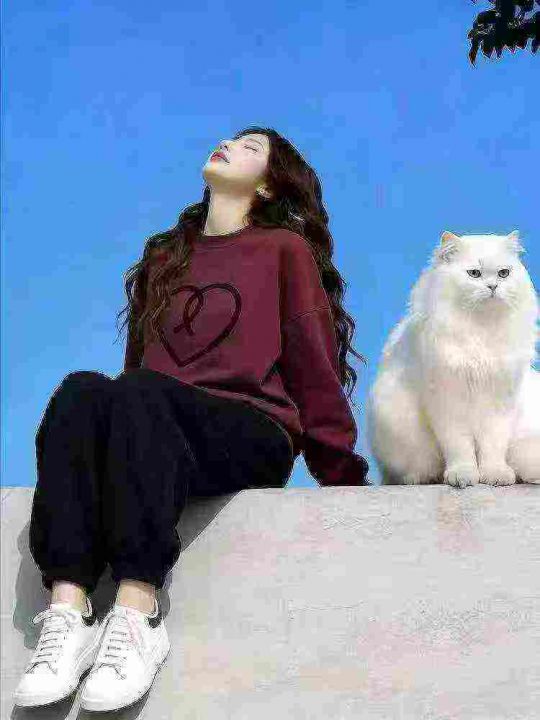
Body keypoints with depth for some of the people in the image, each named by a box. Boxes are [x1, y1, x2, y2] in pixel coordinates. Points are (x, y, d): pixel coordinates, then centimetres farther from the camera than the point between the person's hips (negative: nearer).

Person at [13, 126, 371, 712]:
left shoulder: (285, 249, 12)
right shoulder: (165, 256, 27)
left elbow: (314, 366, 8)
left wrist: (345, 477, 6)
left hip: (255, 434, -4)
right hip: (157, 439, 4)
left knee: (138, 394, -33)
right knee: (81, 389, -27)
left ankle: (139, 615, -39)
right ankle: (68, 611, -38)